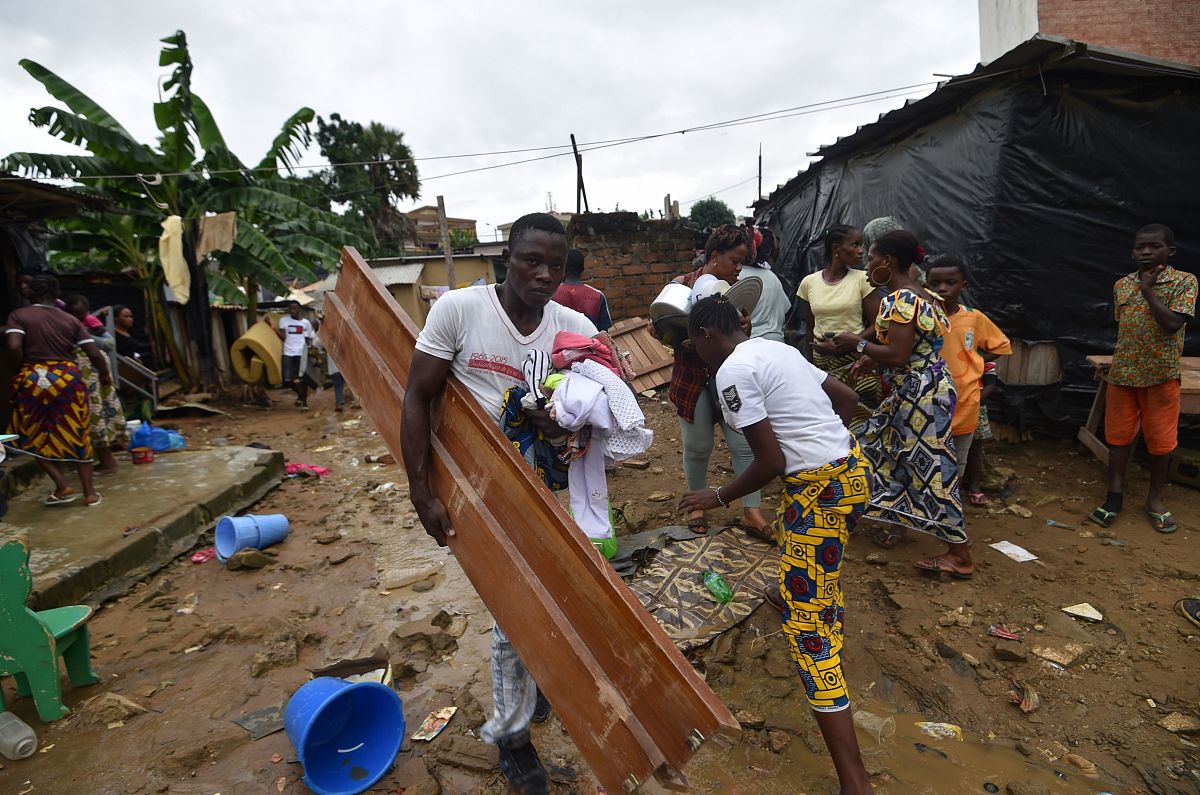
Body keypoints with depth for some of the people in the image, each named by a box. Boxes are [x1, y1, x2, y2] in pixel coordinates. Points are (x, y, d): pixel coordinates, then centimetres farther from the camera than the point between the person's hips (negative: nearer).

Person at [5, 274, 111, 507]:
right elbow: (95, 354, 1)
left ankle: (62, 486, 9)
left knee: (35, 437, 16)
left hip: (33, 380, -2)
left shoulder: (18, 315, 1)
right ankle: (90, 492, 14)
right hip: (68, 379, 2)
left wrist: (21, 371, 2)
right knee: (78, 436, 10)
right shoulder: (71, 320, 6)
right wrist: (105, 374, 19)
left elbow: (14, 347, -15)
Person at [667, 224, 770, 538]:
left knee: (744, 444, 1)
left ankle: (752, 511, 14)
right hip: (693, 378, -2)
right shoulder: (682, 284, -5)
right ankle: (696, 503, 32)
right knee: (697, 447, 9)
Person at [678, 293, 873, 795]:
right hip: (853, 468, 10)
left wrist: (720, 497, -4)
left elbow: (772, 462, -18)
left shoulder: (732, 372, -15)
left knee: (806, 626, -3)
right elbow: (848, 399, 19)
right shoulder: (779, 349, 12)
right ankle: (829, 613, 67)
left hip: (821, 489, -10)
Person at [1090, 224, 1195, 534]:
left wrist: (1148, 289, -15)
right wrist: (1118, 363, 14)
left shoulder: (1184, 282, -6)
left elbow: (1172, 324, -19)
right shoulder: (1122, 284, 6)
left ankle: (1155, 499, 22)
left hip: (1162, 375, -3)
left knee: (1160, 439, 6)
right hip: (1122, 373, 3)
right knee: (1118, 435, 8)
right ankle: (1115, 495, 18)